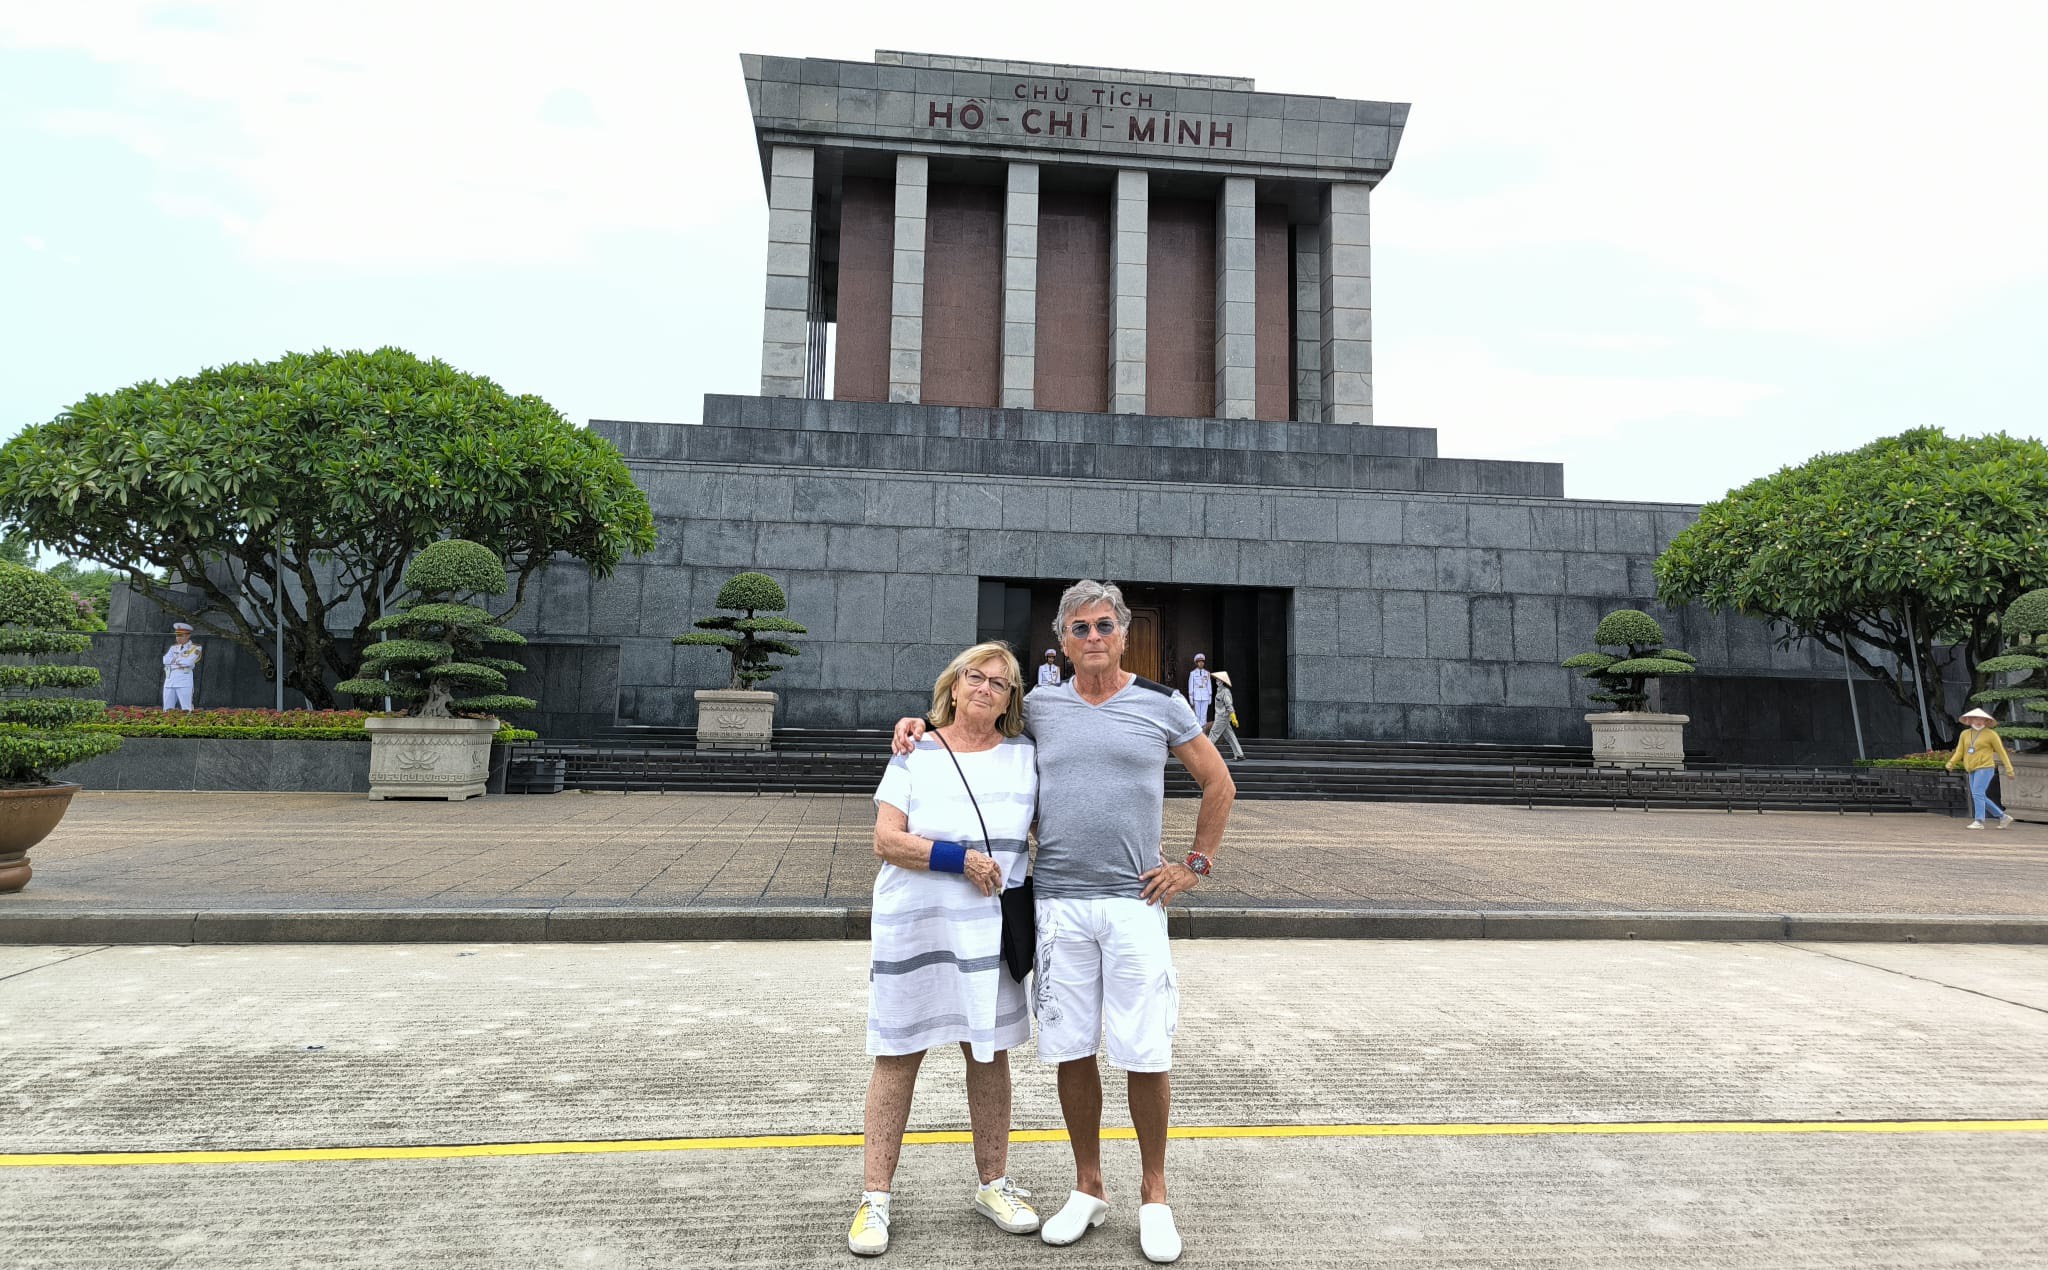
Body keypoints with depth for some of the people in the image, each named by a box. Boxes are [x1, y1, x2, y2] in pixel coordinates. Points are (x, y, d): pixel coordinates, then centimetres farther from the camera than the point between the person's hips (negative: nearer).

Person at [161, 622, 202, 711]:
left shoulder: (195, 648, 3)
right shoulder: (173, 647, 20)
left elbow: (189, 661, -13)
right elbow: (166, 660, 4)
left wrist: (175, 659, 2)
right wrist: (181, 659, -5)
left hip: (184, 682, -5)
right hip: (169, 681, 5)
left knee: (186, 710, -8)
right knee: (167, 710, 5)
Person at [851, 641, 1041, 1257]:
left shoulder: (1025, 757, 5)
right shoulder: (915, 756, -1)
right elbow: (886, 840, -9)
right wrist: (960, 859, -16)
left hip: (990, 930, 2)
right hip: (913, 928, -2)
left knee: (990, 1054, 11)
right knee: (897, 1057, 4)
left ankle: (993, 1184, 27)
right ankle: (875, 1198, 14)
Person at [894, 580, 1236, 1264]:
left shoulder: (1161, 705, 3)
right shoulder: (1039, 708, 7)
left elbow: (1218, 784, 12)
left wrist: (1195, 864, 7)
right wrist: (922, 722, 7)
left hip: (1135, 902, -2)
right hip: (1059, 901, 2)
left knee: (1145, 1055, 1)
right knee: (1072, 1051, 7)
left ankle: (1153, 1194, 20)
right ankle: (1087, 1189, 25)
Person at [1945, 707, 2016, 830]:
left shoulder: (1991, 734, -1)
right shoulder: (1965, 734, 12)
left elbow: (2001, 752, 1)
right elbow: (1959, 752, 8)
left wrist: (2009, 769, -1)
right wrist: (1950, 764, -8)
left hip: (1984, 768, -6)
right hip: (1972, 770, 6)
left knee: (1978, 793, -14)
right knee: (1981, 797, 7)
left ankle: (1979, 821, -12)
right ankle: (2003, 817, 18)